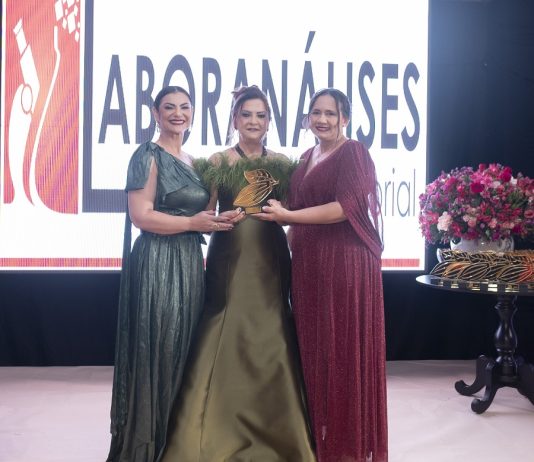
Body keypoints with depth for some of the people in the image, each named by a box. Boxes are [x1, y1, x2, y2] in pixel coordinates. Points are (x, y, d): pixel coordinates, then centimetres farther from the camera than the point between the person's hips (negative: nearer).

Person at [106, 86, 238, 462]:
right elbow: (140, 215, -16)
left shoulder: (194, 162, 17)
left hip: (190, 262, 8)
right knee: (157, 349, -4)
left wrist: (216, 220, 6)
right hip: (157, 261, -8)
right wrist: (193, 223, -16)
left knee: (182, 348, 11)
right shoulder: (149, 156, -7)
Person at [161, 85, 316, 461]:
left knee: (270, 341, 2)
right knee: (225, 340, -2)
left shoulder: (282, 164, 8)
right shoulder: (218, 162, 2)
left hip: (270, 258, 2)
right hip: (229, 257, -2)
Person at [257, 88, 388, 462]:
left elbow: (347, 206, -18)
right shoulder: (307, 158, 17)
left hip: (345, 262, -7)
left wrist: (288, 215, -17)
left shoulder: (353, 152, -6)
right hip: (308, 263, 7)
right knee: (313, 347, 8)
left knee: (343, 348, -2)